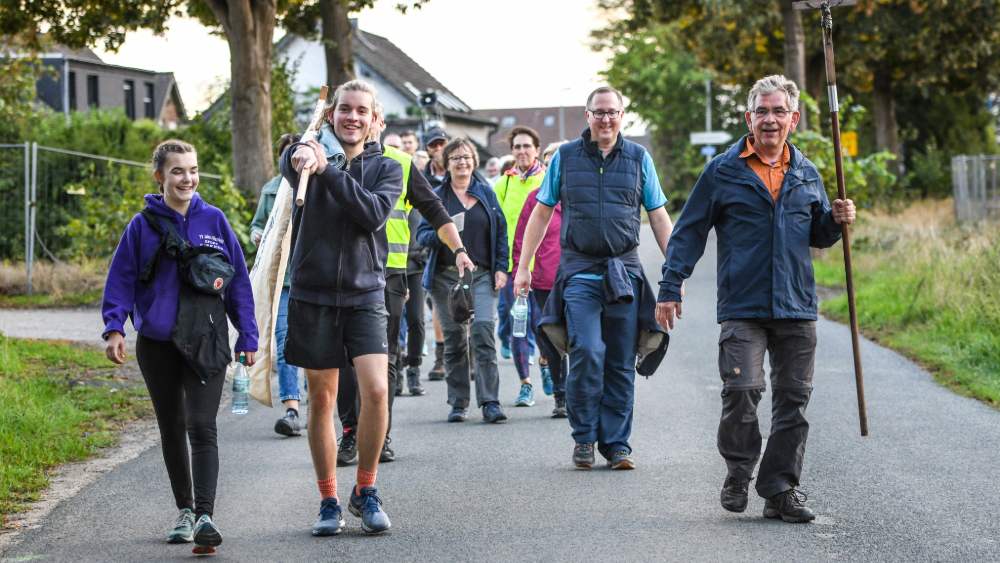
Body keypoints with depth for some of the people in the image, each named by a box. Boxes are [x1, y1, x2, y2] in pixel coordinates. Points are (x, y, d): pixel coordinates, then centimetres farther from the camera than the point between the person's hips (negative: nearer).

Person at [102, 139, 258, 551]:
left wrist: (247, 336, 5)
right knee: (172, 428, 12)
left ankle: (204, 516, -21)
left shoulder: (213, 220, 2)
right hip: (157, 342, 2)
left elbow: (238, 280, 6)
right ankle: (184, 511, 25)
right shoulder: (143, 225, 1)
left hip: (206, 340, -2)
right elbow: (122, 279, 2)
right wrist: (114, 327, -11)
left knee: (202, 426, -13)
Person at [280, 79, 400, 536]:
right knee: (321, 401, 5)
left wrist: (328, 170, -21)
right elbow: (290, 164, -24)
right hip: (313, 295, 0)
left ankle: (365, 492, 3)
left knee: (376, 390, -15)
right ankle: (329, 502, 17)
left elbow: (374, 214, -15)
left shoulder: (386, 169, 4)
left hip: (365, 294, 0)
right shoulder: (310, 154, 2)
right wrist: (303, 157, -47)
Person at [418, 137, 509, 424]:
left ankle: (490, 402, -14)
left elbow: (501, 232, 11)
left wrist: (501, 268, 2)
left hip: (481, 275, 0)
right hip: (446, 276, 1)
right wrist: (440, 235, -17)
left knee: (484, 333, -13)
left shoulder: (486, 193, 10)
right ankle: (458, 403, 11)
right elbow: (422, 233, 4)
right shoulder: (436, 196, 8)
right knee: (454, 339, 3)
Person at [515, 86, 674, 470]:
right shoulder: (565, 157, 7)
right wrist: (523, 266, 7)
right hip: (580, 270, -1)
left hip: (625, 270, 2)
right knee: (587, 353, -15)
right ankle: (584, 438, -1)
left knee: (621, 363, 2)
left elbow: (659, 218, 11)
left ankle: (617, 443, 9)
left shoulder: (638, 158, 9)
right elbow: (541, 214, 12)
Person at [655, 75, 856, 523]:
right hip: (742, 308, -4)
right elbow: (688, 233, 5)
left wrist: (837, 220, 2)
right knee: (741, 390, -15)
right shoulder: (723, 172, 3)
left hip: (797, 308, 4)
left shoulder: (807, 175, 13)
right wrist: (670, 289, 0)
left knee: (793, 400, 3)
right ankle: (738, 475, 7)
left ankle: (781, 490, 12)